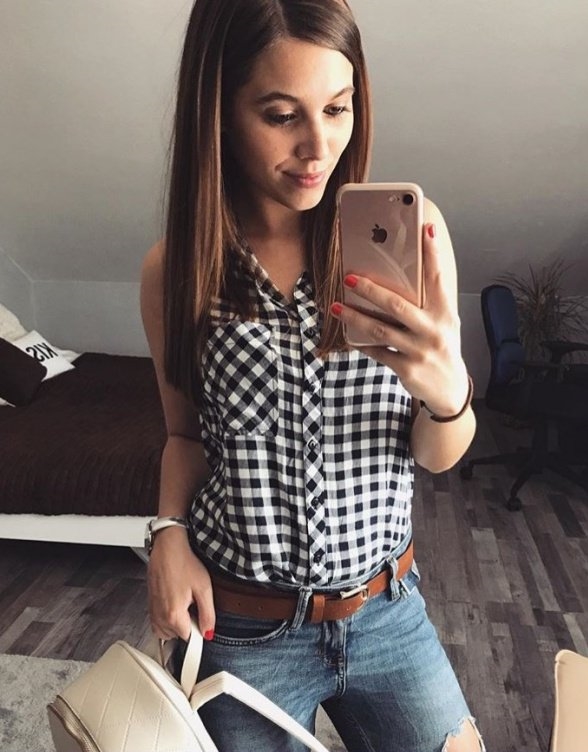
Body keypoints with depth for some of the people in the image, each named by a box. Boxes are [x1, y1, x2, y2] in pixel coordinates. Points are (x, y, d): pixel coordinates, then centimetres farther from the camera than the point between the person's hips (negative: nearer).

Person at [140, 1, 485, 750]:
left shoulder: (407, 231, -11)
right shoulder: (175, 269, -10)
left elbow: (438, 455, -7)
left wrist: (445, 389, -28)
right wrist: (170, 531, -12)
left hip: (388, 612, 1)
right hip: (237, 628, 0)